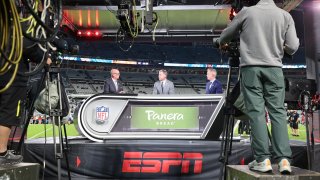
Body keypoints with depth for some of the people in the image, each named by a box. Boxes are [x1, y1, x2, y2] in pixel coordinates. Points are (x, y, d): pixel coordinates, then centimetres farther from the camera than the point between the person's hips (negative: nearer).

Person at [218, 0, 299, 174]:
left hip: (250, 67, -1)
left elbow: (226, 35, 16)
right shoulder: (285, 15, 7)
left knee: (256, 111, -1)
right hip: (274, 68, 1)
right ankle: (284, 159, -4)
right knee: (278, 111, 3)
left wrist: (222, 43, 38)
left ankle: (262, 159, -4)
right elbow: (292, 48, 4)